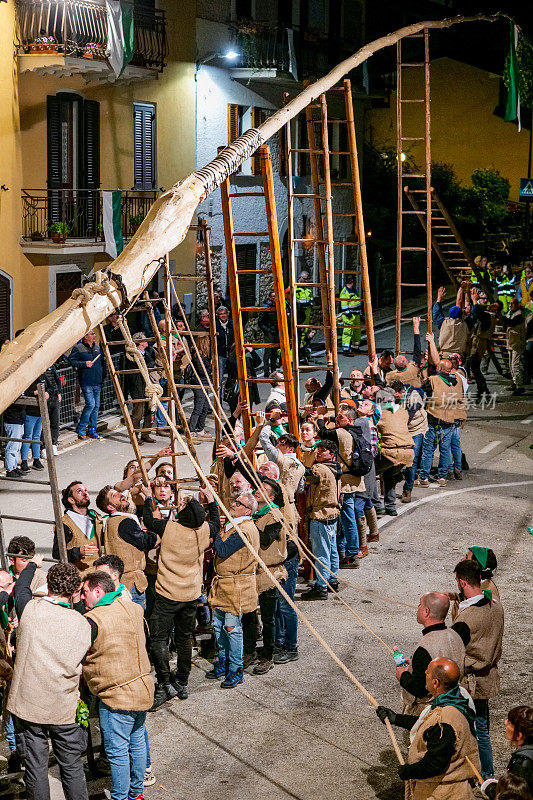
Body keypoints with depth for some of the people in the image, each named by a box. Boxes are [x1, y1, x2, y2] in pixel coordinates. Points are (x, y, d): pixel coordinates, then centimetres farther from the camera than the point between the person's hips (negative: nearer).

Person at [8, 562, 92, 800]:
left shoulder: (29, 609, -12)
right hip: (64, 708, 1)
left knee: (35, 766, 11)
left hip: (27, 704, 0)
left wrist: (31, 564, 29)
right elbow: (81, 665, 3)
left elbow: (20, 586, 11)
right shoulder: (83, 624, -10)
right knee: (72, 767, 13)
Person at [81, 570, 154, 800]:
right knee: (136, 742, 21)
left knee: (117, 752, 3)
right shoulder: (134, 608, 4)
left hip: (117, 697, -8)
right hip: (143, 689, 8)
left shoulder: (92, 620, -19)